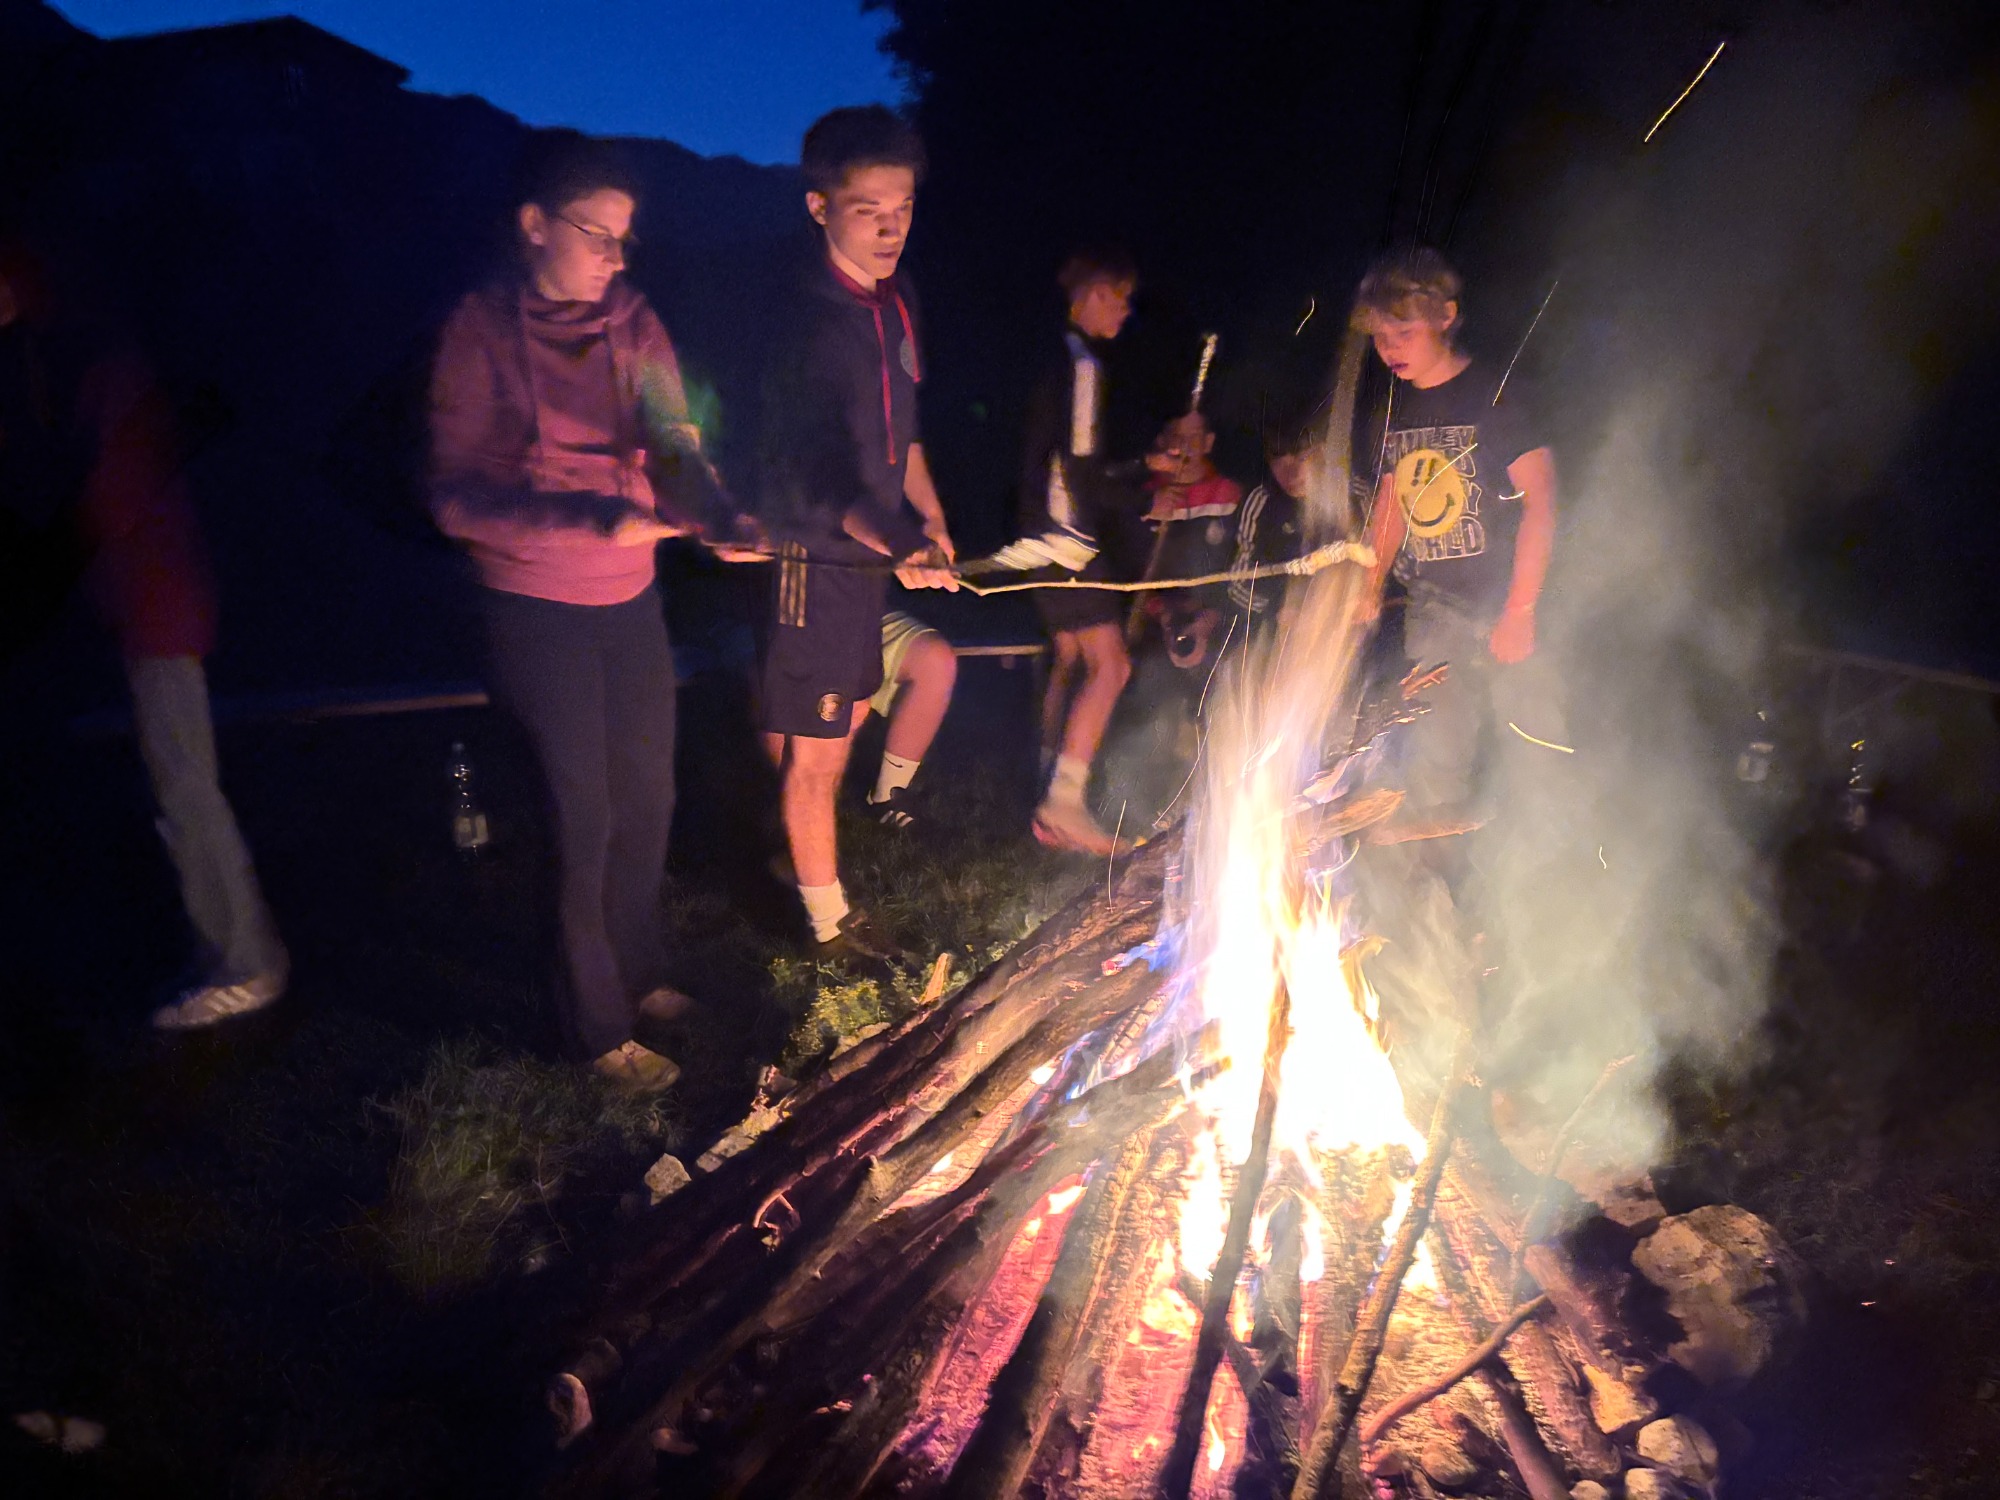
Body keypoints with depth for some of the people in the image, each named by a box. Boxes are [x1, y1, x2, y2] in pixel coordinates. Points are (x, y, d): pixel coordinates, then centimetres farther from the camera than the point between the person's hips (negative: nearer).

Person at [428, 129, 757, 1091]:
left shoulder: (631, 324, 3)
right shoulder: (480, 334, -13)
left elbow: (676, 451, -7)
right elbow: (456, 497, -18)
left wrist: (720, 522, -28)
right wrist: (593, 518, -29)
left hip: (629, 598, 6)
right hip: (535, 610, -5)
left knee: (647, 798, 15)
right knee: (583, 816, 1)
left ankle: (636, 972, 38)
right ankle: (600, 1028, 19)